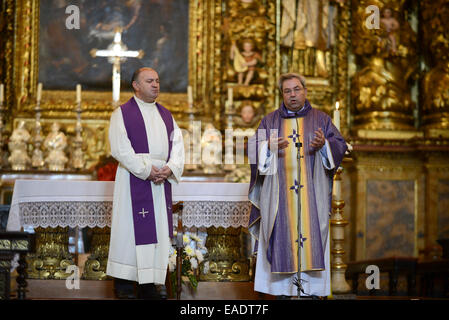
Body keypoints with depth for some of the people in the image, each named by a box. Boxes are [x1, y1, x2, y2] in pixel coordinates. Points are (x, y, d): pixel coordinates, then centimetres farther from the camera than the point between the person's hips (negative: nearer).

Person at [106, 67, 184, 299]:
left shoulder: (165, 115, 17)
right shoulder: (122, 114, 0)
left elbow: (177, 143, 8)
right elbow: (120, 149, -10)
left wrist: (170, 168, -10)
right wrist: (146, 170, -17)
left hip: (161, 178, 5)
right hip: (134, 179, -5)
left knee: (159, 228, 2)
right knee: (130, 227, -4)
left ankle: (149, 284, 7)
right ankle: (123, 281, 4)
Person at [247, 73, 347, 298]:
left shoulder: (321, 119, 11)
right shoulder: (269, 121, 12)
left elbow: (340, 145, 4)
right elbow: (253, 150, 5)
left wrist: (324, 144, -16)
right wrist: (269, 146, -15)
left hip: (311, 192, 0)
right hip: (279, 193, 0)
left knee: (311, 235, -5)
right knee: (282, 235, -5)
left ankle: (311, 287, -1)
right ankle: (283, 287, -2)